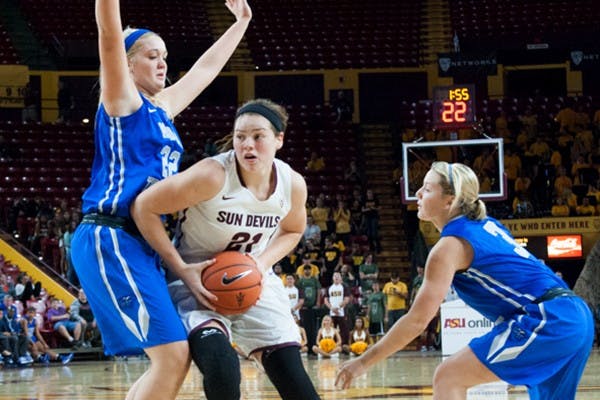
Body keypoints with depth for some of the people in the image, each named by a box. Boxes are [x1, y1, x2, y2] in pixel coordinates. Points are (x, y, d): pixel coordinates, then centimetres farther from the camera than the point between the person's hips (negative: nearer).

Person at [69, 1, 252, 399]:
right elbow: (110, 35, -18)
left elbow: (206, 68, 34)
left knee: (176, 358, 5)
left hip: (142, 243, 9)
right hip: (109, 240, -9)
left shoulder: (164, 106, 20)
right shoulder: (122, 100, -2)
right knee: (172, 355, -17)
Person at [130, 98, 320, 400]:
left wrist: (262, 264, -7)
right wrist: (181, 269, -22)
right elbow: (144, 207, -21)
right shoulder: (213, 175, -27)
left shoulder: (293, 184, -10)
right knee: (221, 368, -29)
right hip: (198, 280, -4)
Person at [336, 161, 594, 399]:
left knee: (448, 377, -5)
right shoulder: (486, 225, 19)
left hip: (547, 321, -9)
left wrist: (364, 362, -2)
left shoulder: (450, 246, -6)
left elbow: (417, 320, -8)